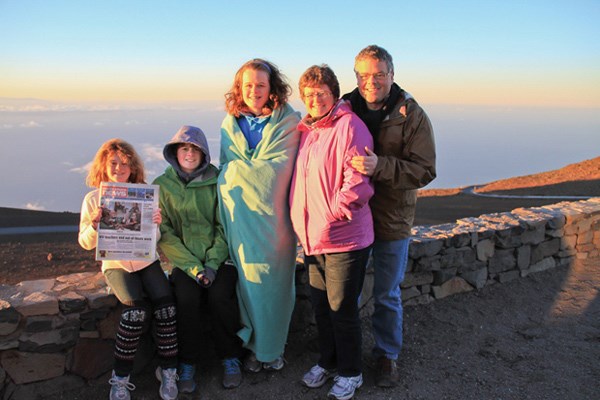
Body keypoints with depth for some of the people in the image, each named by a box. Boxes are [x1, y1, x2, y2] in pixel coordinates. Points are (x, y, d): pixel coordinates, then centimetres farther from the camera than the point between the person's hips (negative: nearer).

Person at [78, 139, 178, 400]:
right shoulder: (93, 199, 0)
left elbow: (154, 239, 3)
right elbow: (86, 243, 1)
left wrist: (156, 225, -19)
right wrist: (94, 225, -20)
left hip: (146, 261, 2)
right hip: (115, 265, -1)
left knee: (165, 304, -23)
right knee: (137, 308, -27)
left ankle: (168, 370, -6)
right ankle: (120, 376, -11)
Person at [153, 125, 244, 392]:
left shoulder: (216, 181, 2)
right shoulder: (162, 185, 2)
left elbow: (224, 227, 1)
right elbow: (164, 234, -4)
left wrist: (212, 264, -13)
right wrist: (192, 267, -14)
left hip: (217, 257, 0)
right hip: (182, 259, 0)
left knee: (220, 294, -25)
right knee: (187, 296, -26)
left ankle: (230, 357, -3)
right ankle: (187, 362, -6)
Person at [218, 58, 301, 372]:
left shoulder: (288, 121, -4)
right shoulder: (230, 123, 9)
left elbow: (277, 168, -13)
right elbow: (228, 168, 9)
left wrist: (239, 168, -6)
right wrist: (254, 169, -8)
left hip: (273, 216, -2)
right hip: (241, 217, 3)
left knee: (274, 281, 6)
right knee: (248, 280, 9)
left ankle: (272, 347, 25)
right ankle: (253, 345, 27)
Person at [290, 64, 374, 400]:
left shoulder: (349, 126, -13)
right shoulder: (306, 130, 11)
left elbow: (357, 182, -19)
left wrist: (333, 215, -15)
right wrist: (303, 221, 12)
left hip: (345, 238, -7)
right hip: (314, 237, 8)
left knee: (342, 309, 5)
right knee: (320, 306, 18)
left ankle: (350, 373, 26)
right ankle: (328, 361, 39)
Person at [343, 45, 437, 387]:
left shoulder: (412, 115, -9)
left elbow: (424, 170, -16)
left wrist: (380, 166, -32)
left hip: (392, 220, -2)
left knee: (387, 294, 13)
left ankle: (388, 355, 34)